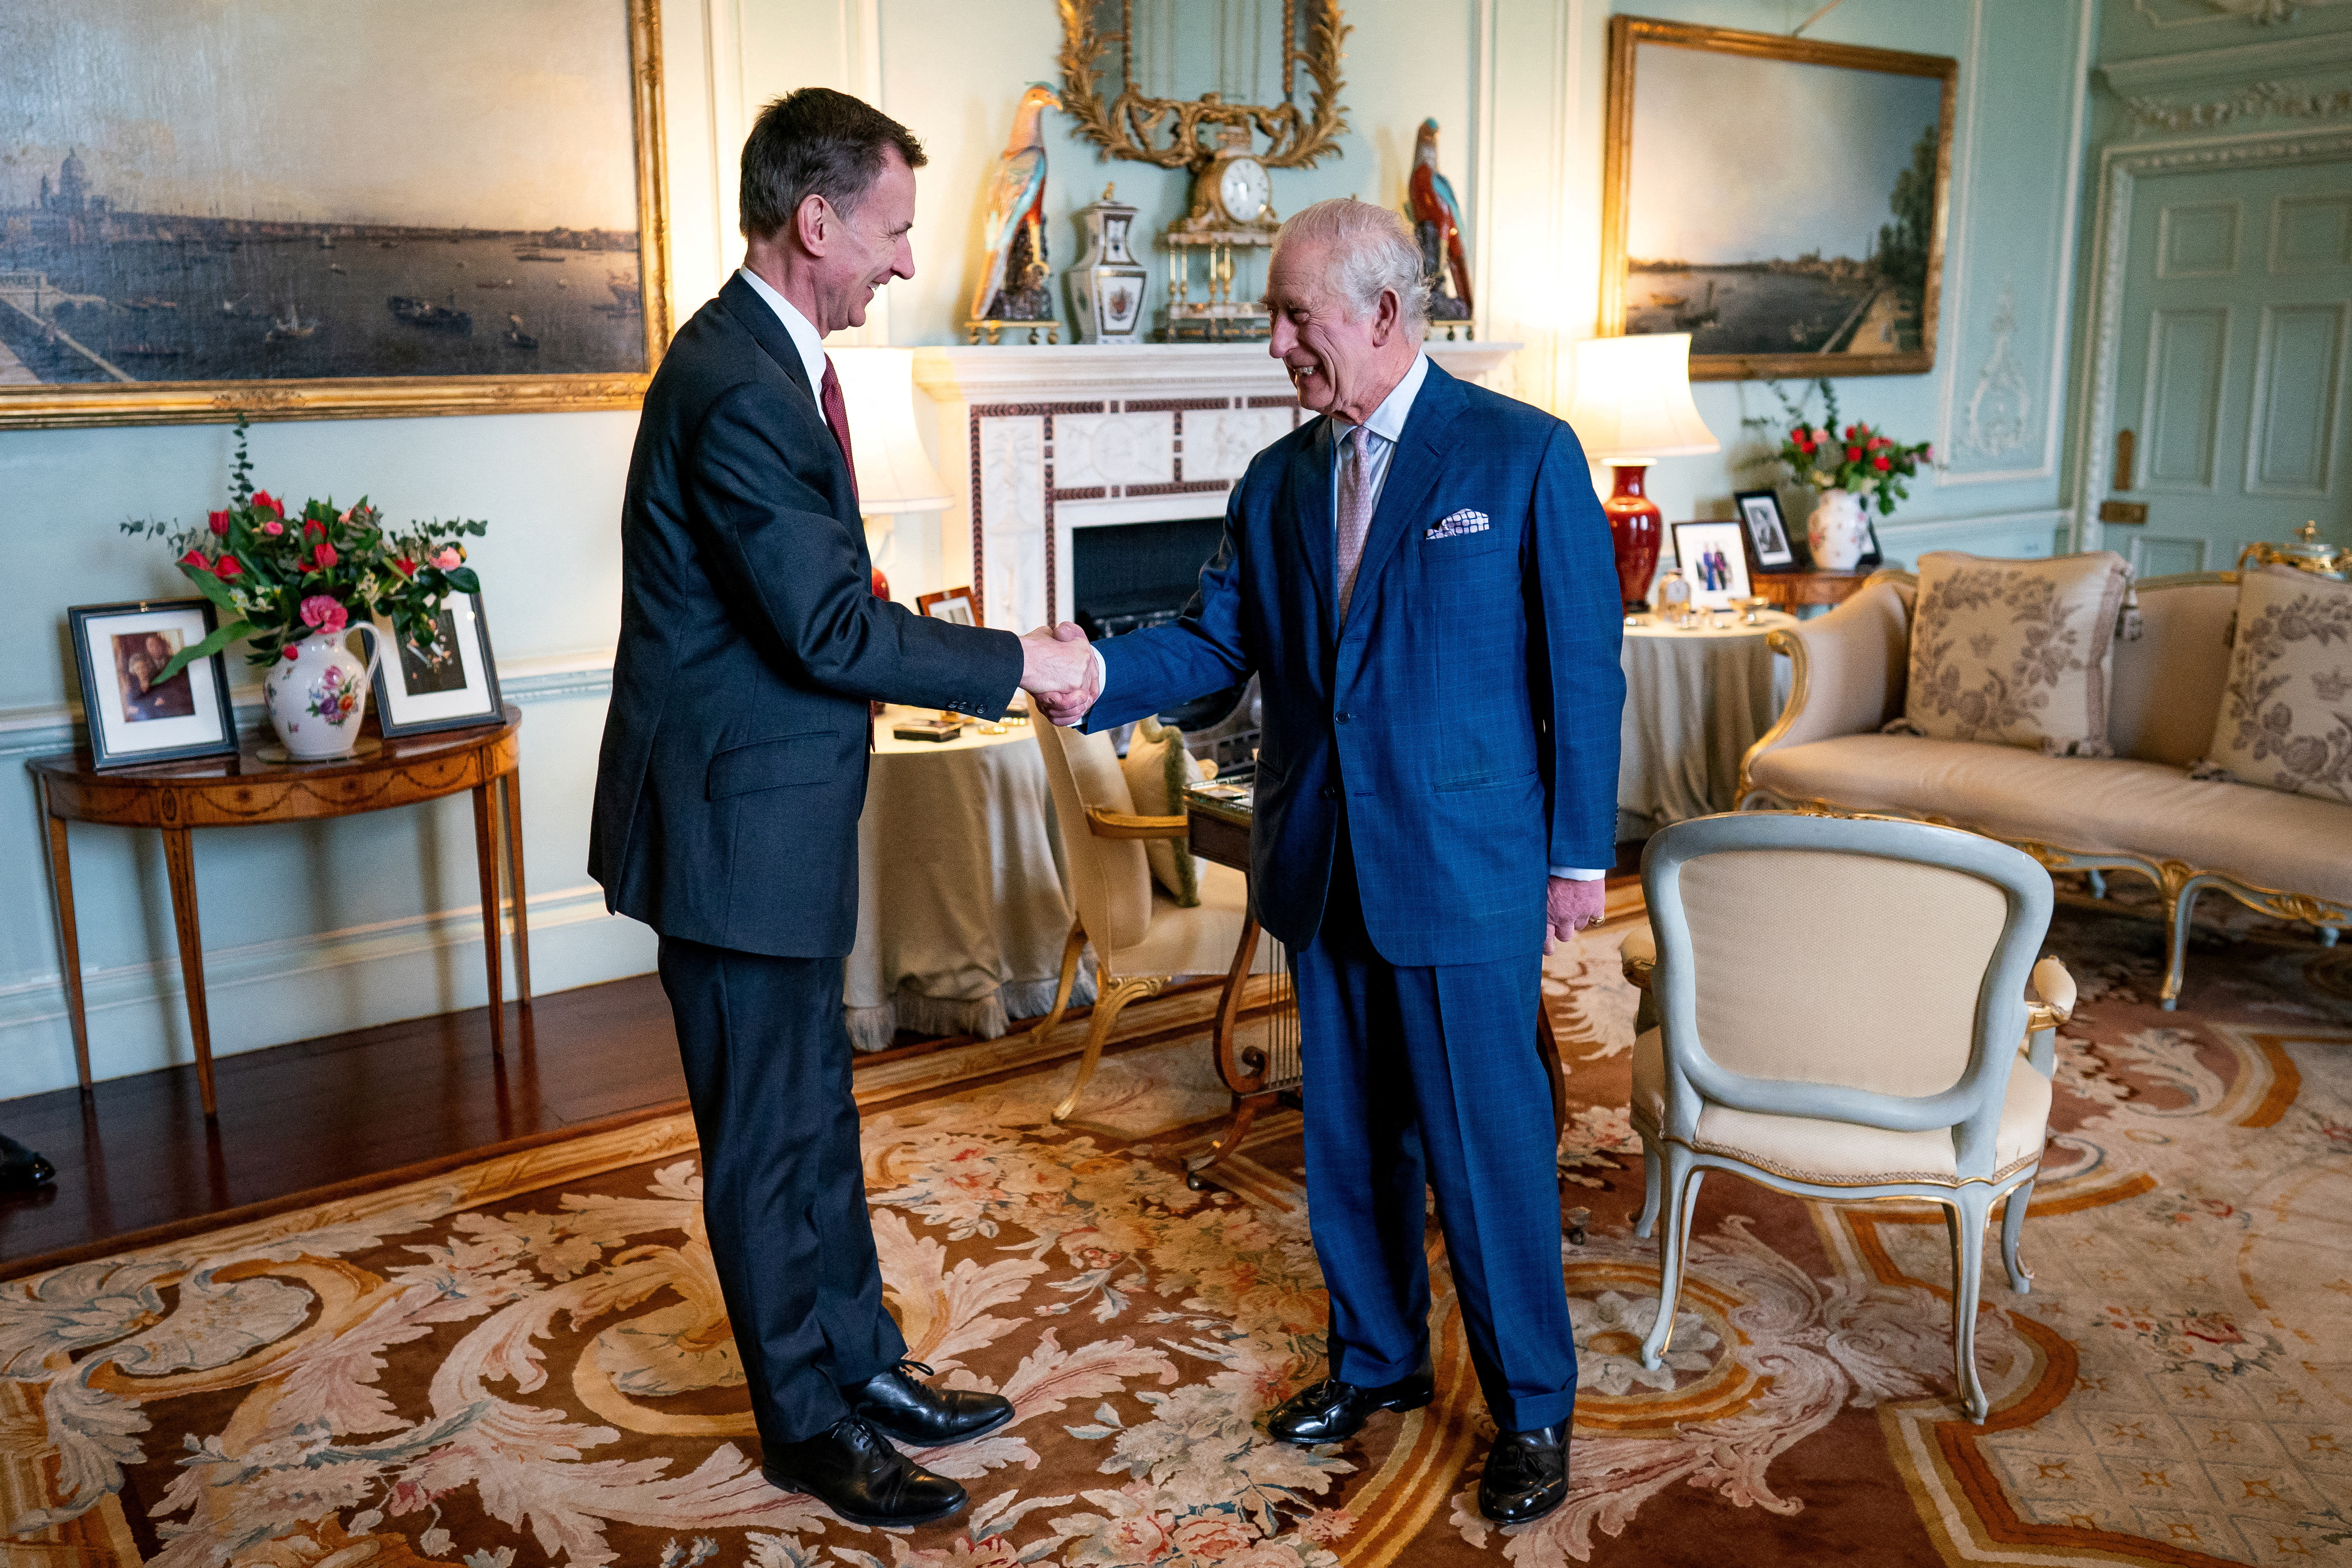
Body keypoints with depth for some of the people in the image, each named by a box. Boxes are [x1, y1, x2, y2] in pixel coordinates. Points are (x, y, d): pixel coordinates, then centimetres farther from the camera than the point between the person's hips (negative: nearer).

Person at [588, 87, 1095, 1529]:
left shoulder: (769, 360, 10)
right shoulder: (739, 389, -23)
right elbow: (832, 629, -24)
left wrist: (940, 643, 8)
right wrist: (1017, 662, -15)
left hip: (776, 815, 10)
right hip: (735, 826, -10)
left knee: (817, 1115, 20)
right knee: (768, 1138, 6)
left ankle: (865, 1363, 35)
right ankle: (812, 1425, 23)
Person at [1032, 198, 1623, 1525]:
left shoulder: (1527, 456, -7)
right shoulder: (1278, 481, 8)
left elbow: (1584, 668, -6)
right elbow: (1220, 637, 4)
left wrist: (1580, 855, -6)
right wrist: (1103, 676, -16)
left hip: (1464, 870, -5)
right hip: (1322, 870, 5)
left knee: (1489, 1146, 4)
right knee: (1352, 1139, 17)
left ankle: (1533, 1405, 24)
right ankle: (1379, 1358, 38)